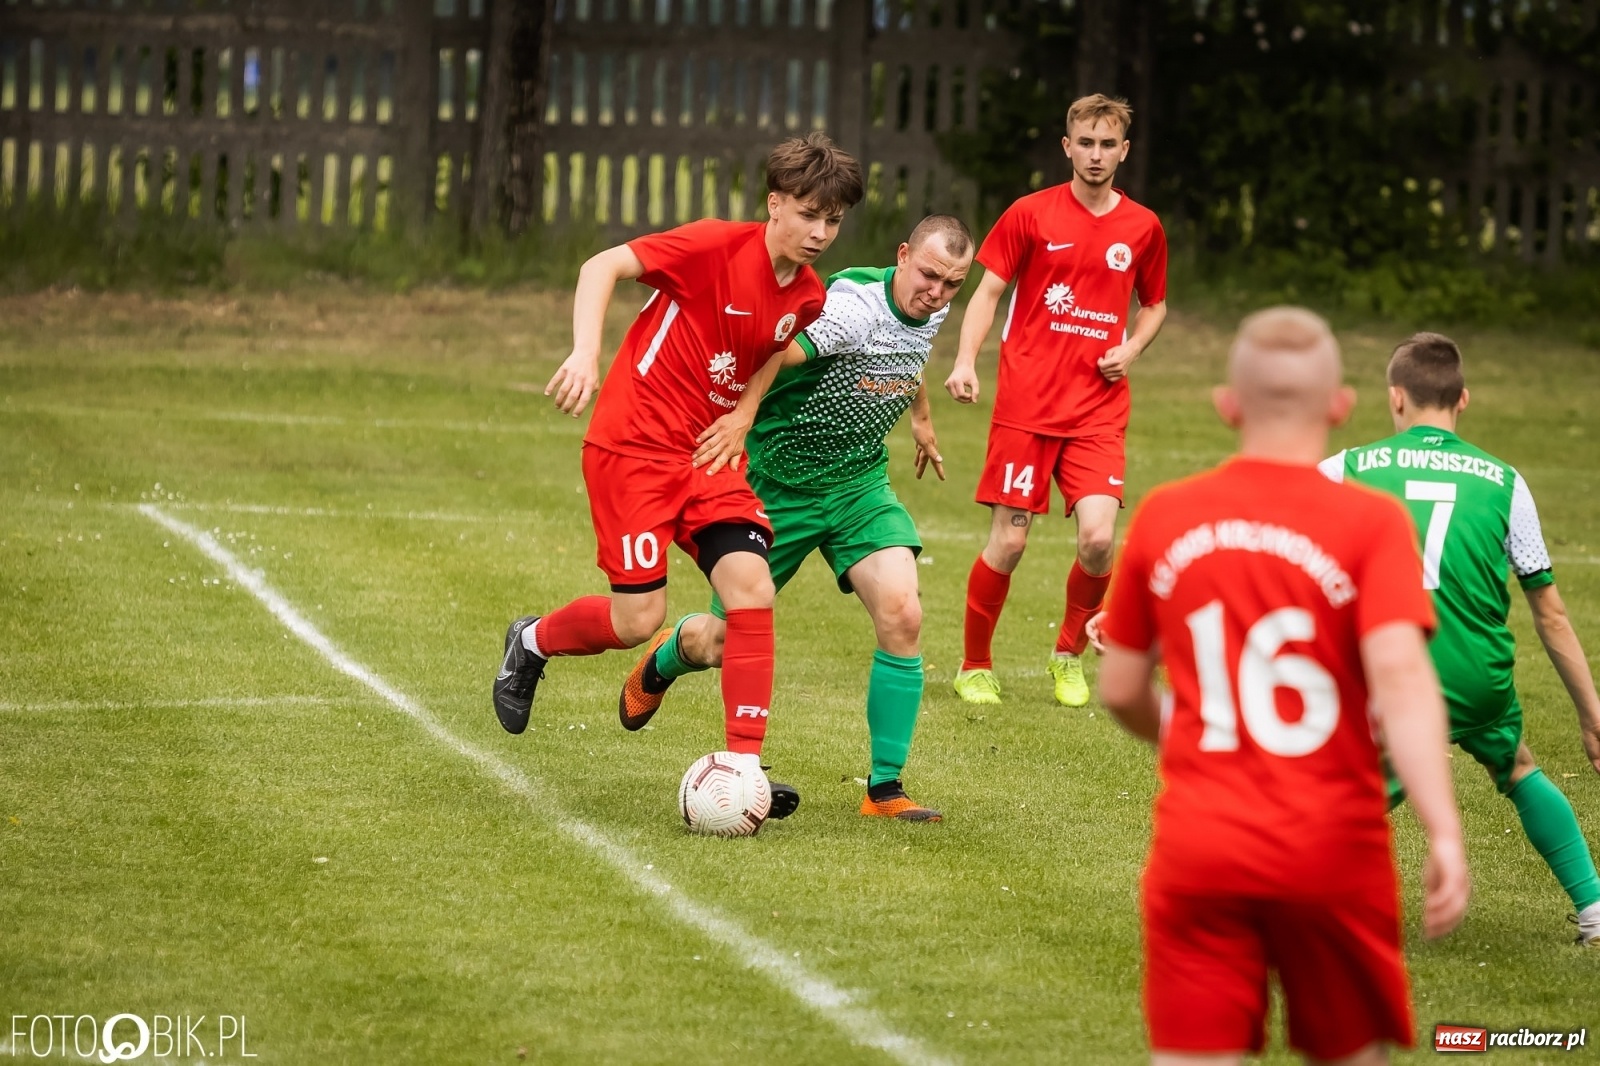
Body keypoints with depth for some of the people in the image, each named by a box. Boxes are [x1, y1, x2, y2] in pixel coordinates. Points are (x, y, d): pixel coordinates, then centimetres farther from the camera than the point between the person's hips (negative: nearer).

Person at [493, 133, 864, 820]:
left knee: (752, 586, -14)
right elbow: (603, 267, -20)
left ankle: (743, 764, -10)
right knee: (639, 620, -7)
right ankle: (532, 642, 25)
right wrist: (585, 355, -33)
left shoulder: (808, 300, 4)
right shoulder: (716, 247, -16)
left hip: (710, 455, 6)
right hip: (634, 446, -6)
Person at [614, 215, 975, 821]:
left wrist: (921, 417, 36)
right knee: (721, 645, 6)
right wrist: (744, 412, -53)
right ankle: (661, 663, 46)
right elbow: (785, 349, -40)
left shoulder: (931, 313, -1)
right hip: (780, 484, -5)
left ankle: (884, 789, -7)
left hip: (859, 484, 6)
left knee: (902, 616, -17)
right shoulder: (855, 303, -27)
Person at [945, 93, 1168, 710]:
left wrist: (1130, 349, 2)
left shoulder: (1142, 228, 8)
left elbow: (1155, 305, 22)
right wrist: (965, 361, -13)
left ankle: (1070, 656, 12)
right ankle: (974, 666, 16)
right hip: (1026, 404, -2)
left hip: (1099, 410, 2)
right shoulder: (1031, 215, 0)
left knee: (1098, 536, -13)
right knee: (1008, 542, -4)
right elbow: (988, 292, 2)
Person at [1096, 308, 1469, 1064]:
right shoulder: (1370, 524, -7)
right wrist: (1444, 833, -26)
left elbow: (1120, 690, 11)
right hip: (1332, 855, -1)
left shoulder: (1163, 519, 3)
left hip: (1195, 853, 2)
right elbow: (1400, 675, -20)